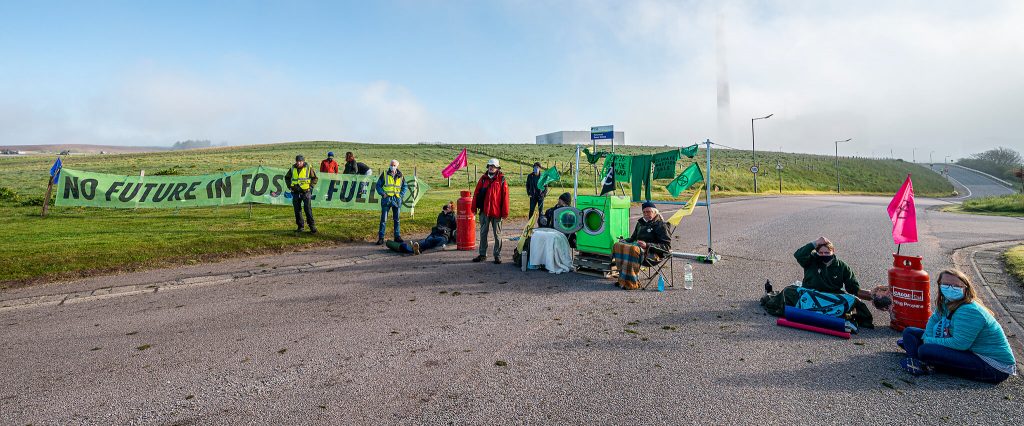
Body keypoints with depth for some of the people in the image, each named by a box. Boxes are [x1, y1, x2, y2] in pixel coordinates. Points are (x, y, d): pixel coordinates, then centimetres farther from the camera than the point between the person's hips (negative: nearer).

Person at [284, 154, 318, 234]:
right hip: (296, 192, 4)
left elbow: (314, 178, 3)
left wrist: (311, 187, -6)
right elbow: (287, 177, 20)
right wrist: (289, 186, 9)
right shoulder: (292, 169, 7)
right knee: (297, 210, 6)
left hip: (306, 192, -4)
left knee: (307, 209, -8)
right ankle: (300, 226, 16)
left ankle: (312, 226, -4)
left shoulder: (308, 168, -3)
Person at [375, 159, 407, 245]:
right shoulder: (384, 175, 1)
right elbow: (378, 185, 5)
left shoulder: (400, 176, 7)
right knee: (383, 219, -3)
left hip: (397, 199, 2)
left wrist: (401, 195, 3)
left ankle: (397, 236, 17)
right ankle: (381, 238, 1)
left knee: (396, 219, 9)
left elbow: (404, 186, 16)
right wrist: (382, 193, -8)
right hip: (386, 199, -2)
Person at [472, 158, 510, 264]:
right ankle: (482, 254, 21)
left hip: (496, 212, -3)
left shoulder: (501, 180, -3)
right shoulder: (483, 179, 6)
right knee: (483, 233, 10)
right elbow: (476, 193, 7)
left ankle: (497, 255, 14)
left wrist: (505, 212, -8)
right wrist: (474, 207, 2)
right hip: (484, 211, 3)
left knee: (497, 234, 6)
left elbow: (505, 196, -5)